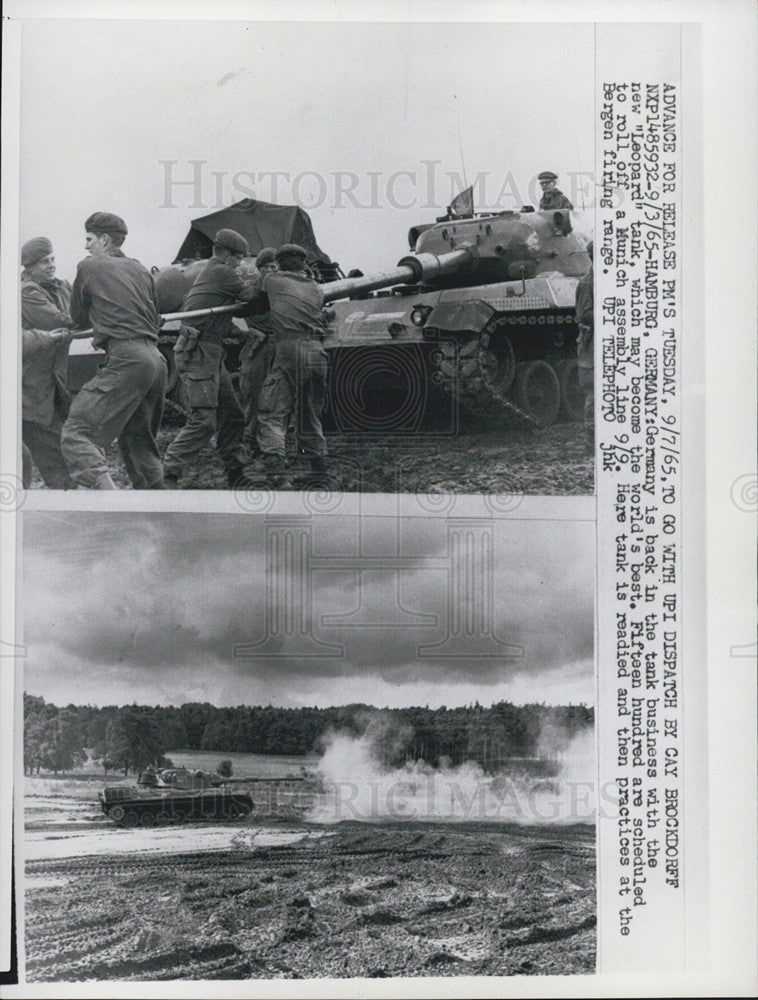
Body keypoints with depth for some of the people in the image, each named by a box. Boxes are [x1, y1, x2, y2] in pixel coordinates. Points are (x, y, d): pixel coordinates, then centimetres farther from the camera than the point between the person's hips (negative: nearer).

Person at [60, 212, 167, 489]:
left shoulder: (89, 267, 5)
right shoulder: (142, 271, 22)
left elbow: (78, 317, 15)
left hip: (126, 361, -8)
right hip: (156, 360, 8)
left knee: (76, 432, -11)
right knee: (138, 440, 19)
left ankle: (105, 490, -32)